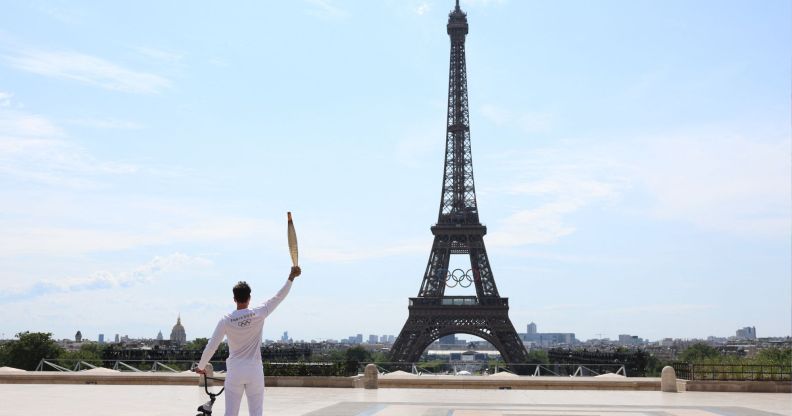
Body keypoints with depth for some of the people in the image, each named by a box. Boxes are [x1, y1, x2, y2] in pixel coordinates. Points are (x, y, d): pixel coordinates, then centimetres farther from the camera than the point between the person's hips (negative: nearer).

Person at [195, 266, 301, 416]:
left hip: (234, 371, 0)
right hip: (254, 371, 0)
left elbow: (211, 346, -2)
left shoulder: (226, 320, -5)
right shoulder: (258, 314, -7)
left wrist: (201, 366, 12)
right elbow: (279, 297, 2)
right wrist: (291, 277, 10)